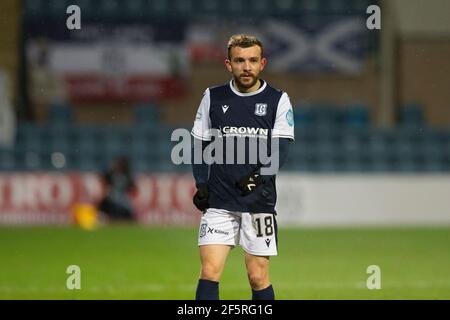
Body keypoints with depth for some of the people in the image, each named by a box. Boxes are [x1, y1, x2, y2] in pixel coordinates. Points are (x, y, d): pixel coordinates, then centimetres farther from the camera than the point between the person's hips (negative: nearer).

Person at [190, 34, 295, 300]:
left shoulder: (278, 100, 2)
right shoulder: (213, 98, 7)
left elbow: (281, 148, -5)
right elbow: (200, 145, 12)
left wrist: (261, 177, -21)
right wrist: (201, 184, -1)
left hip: (259, 202, -1)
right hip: (219, 201, 1)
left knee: (258, 277, 1)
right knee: (210, 272, -9)